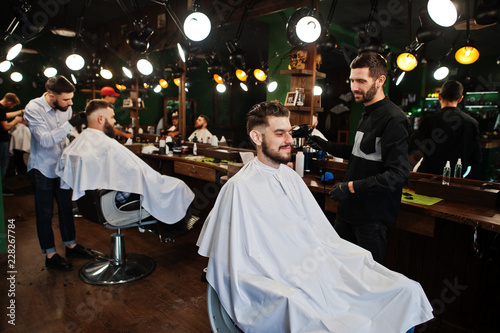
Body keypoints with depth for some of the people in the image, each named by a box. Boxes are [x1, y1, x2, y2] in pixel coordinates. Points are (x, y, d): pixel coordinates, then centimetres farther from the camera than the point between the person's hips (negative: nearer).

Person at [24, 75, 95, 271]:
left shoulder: (65, 107, -2)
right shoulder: (33, 109, -19)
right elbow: (45, 140, -28)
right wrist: (71, 124, -32)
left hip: (61, 166, 6)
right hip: (42, 169, -6)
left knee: (66, 207, 14)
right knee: (45, 212, 5)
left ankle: (70, 245, 30)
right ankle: (50, 255, 18)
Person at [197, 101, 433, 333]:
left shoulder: (291, 177, 12)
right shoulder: (239, 188, -12)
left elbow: (321, 232, 14)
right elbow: (239, 270, -13)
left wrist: (360, 256, 3)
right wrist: (288, 297, -20)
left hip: (324, 268, 8)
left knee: (408, 291, -2)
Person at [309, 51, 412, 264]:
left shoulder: (394, 120, -17)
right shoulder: (366, 115, 13)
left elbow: (399, 174, -23)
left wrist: (352, 187, -23)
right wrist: (326, 146, 14)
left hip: (372, 216, -8)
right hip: (350, 208, 9)